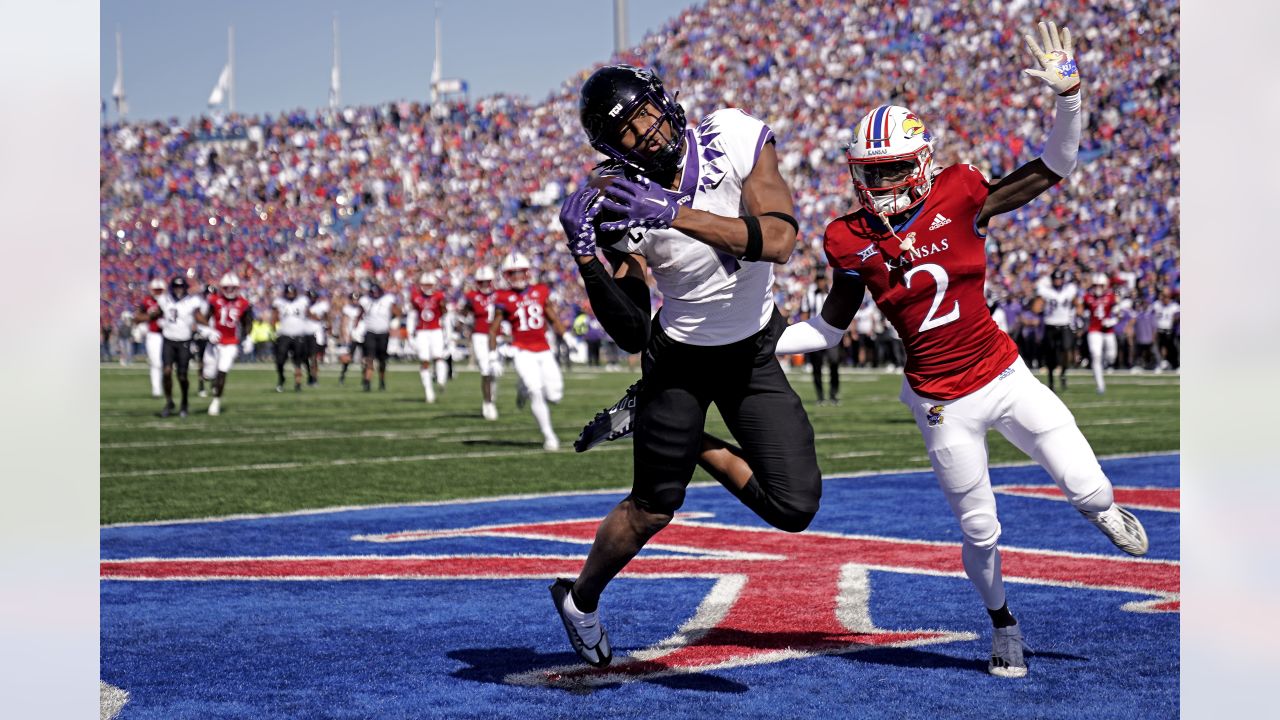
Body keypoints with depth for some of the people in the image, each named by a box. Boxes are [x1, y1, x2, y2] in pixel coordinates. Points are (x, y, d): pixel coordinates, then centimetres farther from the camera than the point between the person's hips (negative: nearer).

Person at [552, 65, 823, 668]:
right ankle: (580, 599, 34)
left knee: (795, 506, -8)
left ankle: (691, 443, 19)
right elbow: (631, 335, -18)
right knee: (653, 507, 5)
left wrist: (676, 214, -40)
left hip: (753, 352, 1)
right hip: (678, 354, -1)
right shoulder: (619, 202, -20)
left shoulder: (737, 139, -19)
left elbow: (779, 240, -33)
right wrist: (585, 257, -33)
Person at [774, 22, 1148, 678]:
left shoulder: (958, 199, -10)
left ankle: (1098, 507, 38)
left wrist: (1068, 97, -23)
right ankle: (1003, 628, 36)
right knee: (979, 532, 6)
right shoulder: (852, 241, -7)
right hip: (944, 403, 0)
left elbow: (1055, 170, -8)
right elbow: (831, 326, 6)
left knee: (1090, 491, -3)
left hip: (1006, 375, 0)